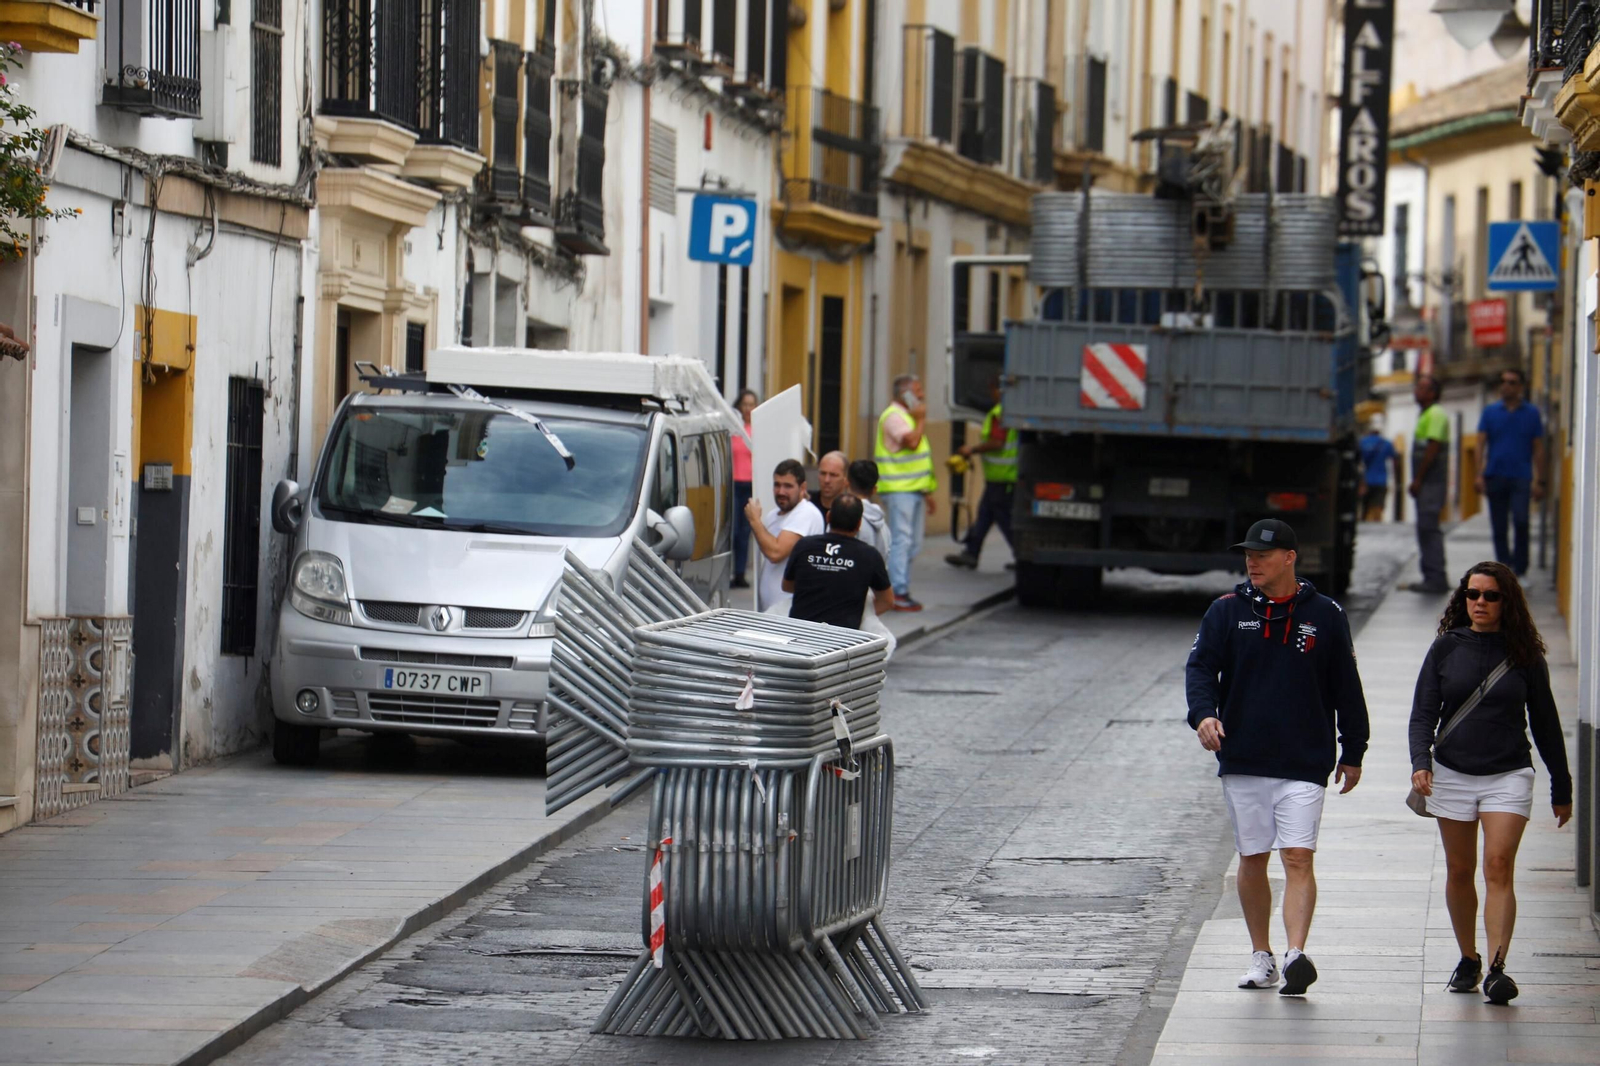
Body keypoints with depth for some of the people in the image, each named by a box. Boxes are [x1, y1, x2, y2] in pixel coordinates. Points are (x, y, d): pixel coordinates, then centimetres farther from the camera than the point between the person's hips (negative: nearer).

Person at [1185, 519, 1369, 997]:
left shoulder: (1325, 616, 3)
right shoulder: (1227, 612, 5)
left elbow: (1346, 688, 10)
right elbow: (1201, 667, -1)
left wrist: (1353, 751, 11)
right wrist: (1203, 713, -21)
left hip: (1304, 764, -2)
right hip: (1242, 761, 2)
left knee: (1298, 859, -13)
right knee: (1252, 861, 8)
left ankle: (1296, 954, -23)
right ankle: (1261, 957, 20)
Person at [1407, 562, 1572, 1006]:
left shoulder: (1524, 655, 1)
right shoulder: (1447, 648, 3)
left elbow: (1545, 723, 8)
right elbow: (1424, 712, 1)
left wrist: (1561, 788, 11)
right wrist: (1421, 761, -17)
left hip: (1508, 776, -2)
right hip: (1453, 773, 2)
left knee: (1499, 868, -14)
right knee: (1459, 871, 8)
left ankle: (1496, 969, -21)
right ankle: (1468, 961, 24)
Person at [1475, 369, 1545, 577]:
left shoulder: (1531, 413, 6)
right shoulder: (1490, 412, 9)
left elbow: (1538, 449, 7)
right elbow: (1480, 444, 6)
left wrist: (1539, 481, 1)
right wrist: (1480, 474, -6)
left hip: (1521, 477, -2)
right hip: (1495, 477, 2)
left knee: (1521, 521, -18)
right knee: (1499, 527, 5)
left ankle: (1520, 570, -11)